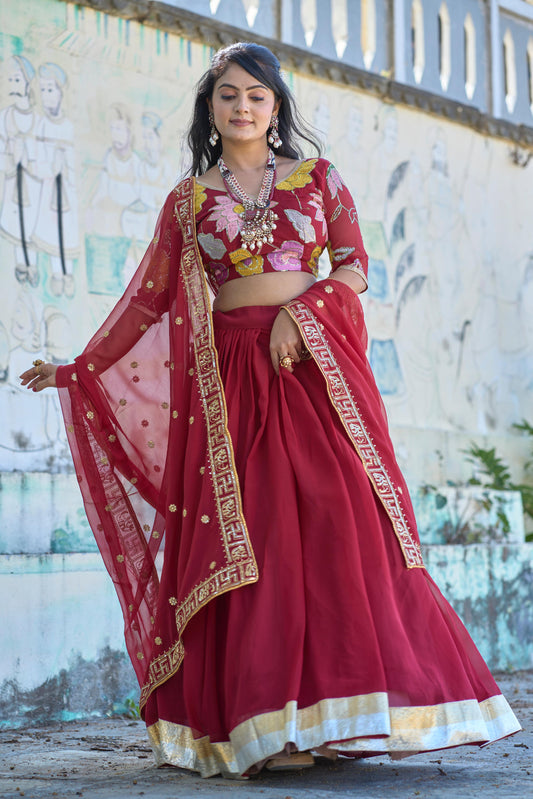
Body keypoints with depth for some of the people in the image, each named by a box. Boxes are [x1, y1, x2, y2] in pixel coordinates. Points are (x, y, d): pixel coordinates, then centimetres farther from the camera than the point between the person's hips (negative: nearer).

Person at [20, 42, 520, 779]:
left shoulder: (318, 177, 12)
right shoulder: (188, 199, 13)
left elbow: (355, 265, 6)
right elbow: (148, 298, 13)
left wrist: (300, 310, -11)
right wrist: (77, 371, 10)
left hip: (314, 366, 0)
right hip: (231, 376, 1)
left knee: (341, 522, -8)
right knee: (250, 535, -5)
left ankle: (341, 708, 0)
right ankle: (266, 725, -3)